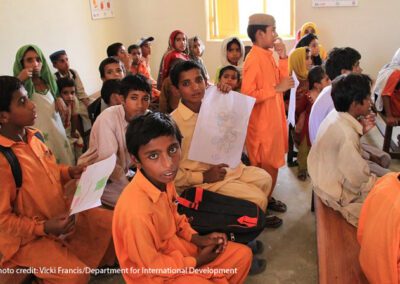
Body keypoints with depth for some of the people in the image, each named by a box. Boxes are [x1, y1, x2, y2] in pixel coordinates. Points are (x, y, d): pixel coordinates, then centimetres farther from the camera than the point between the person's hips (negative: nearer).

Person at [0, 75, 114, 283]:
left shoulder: (33, 136, -2)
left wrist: (70, 172, -2)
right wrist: (44, 228, -28)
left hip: (62, 213, 8)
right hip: (27, 237, -8)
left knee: (114, 223, 8)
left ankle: (99, 267, 31)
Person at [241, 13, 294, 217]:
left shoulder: (268, 55, 9)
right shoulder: (254, 59, -19)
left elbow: (282, 81, 9)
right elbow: (247, 95, -25)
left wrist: (283, 58, 1)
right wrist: (277, 88, -23)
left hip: (273, 119, 9)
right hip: (261, 123, -9)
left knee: (273, 164, 18)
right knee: (264, 168, 2)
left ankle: (268, 199, 34)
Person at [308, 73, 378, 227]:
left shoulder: (337, 115, -7)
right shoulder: (345, 134, -34)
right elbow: (361, 181, -27)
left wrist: (361, 131, -4)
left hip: (330, 176, 9)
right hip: (338, 192, -9)